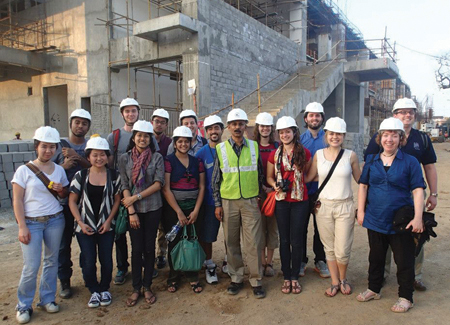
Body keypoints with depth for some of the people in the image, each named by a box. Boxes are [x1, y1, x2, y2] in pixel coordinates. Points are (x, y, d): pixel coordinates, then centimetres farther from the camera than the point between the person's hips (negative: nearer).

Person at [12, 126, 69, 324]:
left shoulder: (59, 170, 4)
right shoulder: (24, 170, -7)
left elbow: (65, 196, 15)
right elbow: (17, 200, -7)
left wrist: (61, 190, -8)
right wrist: (22, 227, -12)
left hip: (55, 220, 3)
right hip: (32, 222, -3)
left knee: (51, 262, 11)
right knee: (31, 267, -2)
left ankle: (47, 299, 27)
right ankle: (24, 305, 19)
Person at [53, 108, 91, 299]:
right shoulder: (59, 145, 4)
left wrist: (78, 157, -17)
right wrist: (64, 166, -13)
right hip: (64, 202, 0)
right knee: (63, 244, 5)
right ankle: (64, 281, 20)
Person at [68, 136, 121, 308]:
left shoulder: (114, 176, -2)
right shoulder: (80, 175, -4)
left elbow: (117, 200, 2)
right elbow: (72, 201, -1)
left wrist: (109, 220, -6)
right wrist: (81, 223, -8)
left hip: (106, 226, 0)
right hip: (85, 227, 0)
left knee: (106, 260, 3)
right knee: (88, 262, 1)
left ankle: (105, 289, 27)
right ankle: (94, 291, 24)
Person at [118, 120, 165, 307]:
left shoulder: (157, 157, -1)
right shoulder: (125, 158, 2)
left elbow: (158, 183, -8)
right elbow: (124, 186, -2)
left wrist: (136, 197, -13)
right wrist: (131, 211, -9)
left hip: (153, 208, 0)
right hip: (133, 209, 0)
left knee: (149, 247, 7)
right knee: (137, 249, 4)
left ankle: (147, 287, 22)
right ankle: (136, 289, 19)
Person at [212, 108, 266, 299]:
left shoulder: (254, 147, 5)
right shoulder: (221, 149, 2)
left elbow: (260, 174, 12)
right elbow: (215, 179, 5)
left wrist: (259, 196, 8)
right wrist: (217, 204, 2)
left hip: (250, 201, 0)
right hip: (228, 202, 0)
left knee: (253, 242, 1)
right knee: (231, 242, 8)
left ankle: (256, 281, 14)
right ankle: (236, 278, 23)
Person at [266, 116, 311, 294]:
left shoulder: (304, 153, 0)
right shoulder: (274, 155, 3)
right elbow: (269, 177, 10)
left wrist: (298, 181, -4)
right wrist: (275, 185, -9)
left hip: (300, 201, -1)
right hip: (281, 201, 1)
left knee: (297, 240, 5)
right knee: (284, 240, 9)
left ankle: (295, 277, 22)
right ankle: (286, 277, 23)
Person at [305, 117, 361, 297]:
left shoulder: (351, 155, -1)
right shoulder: (318, 154, 2)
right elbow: (308, 177, 6)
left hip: (344, 206, -1)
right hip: (323, 206, 1)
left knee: (342, 250, 0)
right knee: (329, 248, 10)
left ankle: (343, 279, 29)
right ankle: (335, 282, 30)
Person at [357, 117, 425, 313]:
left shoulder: (410, 162, -5)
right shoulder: (371, 160, 3)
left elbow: (417, 190, -8)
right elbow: (363, 186, 6)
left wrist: (418, 217, -14)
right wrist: (361, 211, 1)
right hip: (375, 220, 3)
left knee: (404, 261, 8)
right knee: (376, 257, 18)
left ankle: (406, 297, 26)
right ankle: (374, 289, 36)